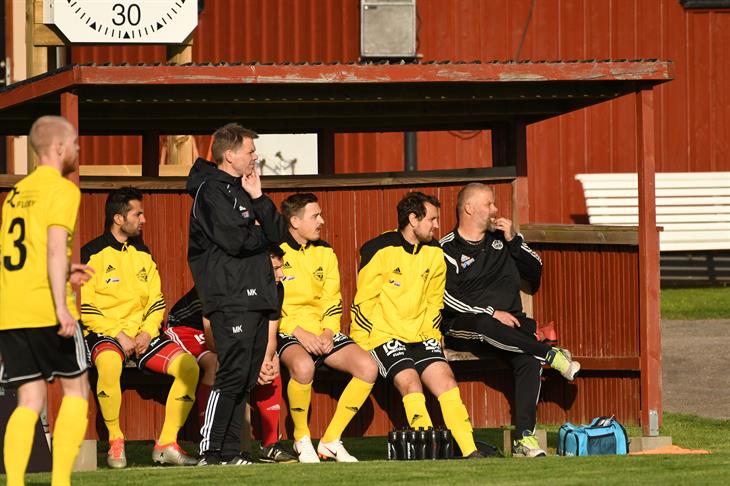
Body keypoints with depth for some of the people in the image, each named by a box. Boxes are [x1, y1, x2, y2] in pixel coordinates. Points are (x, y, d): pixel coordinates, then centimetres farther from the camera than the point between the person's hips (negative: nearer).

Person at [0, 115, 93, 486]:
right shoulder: (62, 189, -5)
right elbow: (55, 249, -16)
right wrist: (62, 306, -21)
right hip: (46, 308, -6)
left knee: (30, 401, 6)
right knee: (76, 389, 6)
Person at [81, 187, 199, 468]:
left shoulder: (142, 254, 17)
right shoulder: (92, 254, -2)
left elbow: (157, 302, 16)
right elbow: (84, 308, -8)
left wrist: (147, 332, -4)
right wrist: (119, 335, -15)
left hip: (143, 335, 6)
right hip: (104, 334, -6)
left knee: (189, 366, -17)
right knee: (109, 364, -40)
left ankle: (167, 444, -13)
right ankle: (115, 442, -24)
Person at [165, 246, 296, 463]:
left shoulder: (275, 289, -13)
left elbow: (269, 337, -15)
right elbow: (213, 341, -32)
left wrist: (265, 363, -37)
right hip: (185, 328, -7)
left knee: (272, 361, -13)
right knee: (216, 364, -36)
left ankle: (270, 444, -11)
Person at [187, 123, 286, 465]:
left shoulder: (241, 190, 22)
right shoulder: (211, 191, -7)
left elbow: (278, 234, 14)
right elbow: (235, 241, -18)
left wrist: (258, 199, 1)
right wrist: (260, 233, 2)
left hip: (256, 296, 9)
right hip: (230, 298, -9)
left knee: (245, 377, 7)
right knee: (233, 373, -14)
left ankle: (230, 451, 8)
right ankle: (211, 452, -12)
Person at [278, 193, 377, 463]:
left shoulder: (324, 253, 14)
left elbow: (332, 301, 12)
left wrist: (328, 332, -7)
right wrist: (300, 333, -18)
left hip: (323, 332, 6)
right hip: (287, 332, -6)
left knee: (367, 366, -18)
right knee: (303, 365, -39)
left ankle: (331, 441, -8)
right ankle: (302, 439, -15)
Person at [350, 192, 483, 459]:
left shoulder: (434, 253, 10)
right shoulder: (380, 250, -8)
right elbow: (363, 303, -6)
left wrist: (431, 335, 10)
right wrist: (362, 350, -9)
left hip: (420, 337, 5)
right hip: (384, 335, -5)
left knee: (446, 381, -14)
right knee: (410, 383, -26)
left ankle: (469, 451, -17)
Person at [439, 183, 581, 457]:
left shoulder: (503, 237, 18)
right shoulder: (447, 249, 2)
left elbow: (535, 273, 14)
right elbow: (447, 298, -10)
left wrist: (513, 241, 0)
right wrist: (491, 313, -18)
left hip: (509, 321, 3)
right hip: (462, 326, -3)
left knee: (529, 358, -29)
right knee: (486, 325, -41)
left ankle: (525, 437, -33)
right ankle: (553, 356, -29)